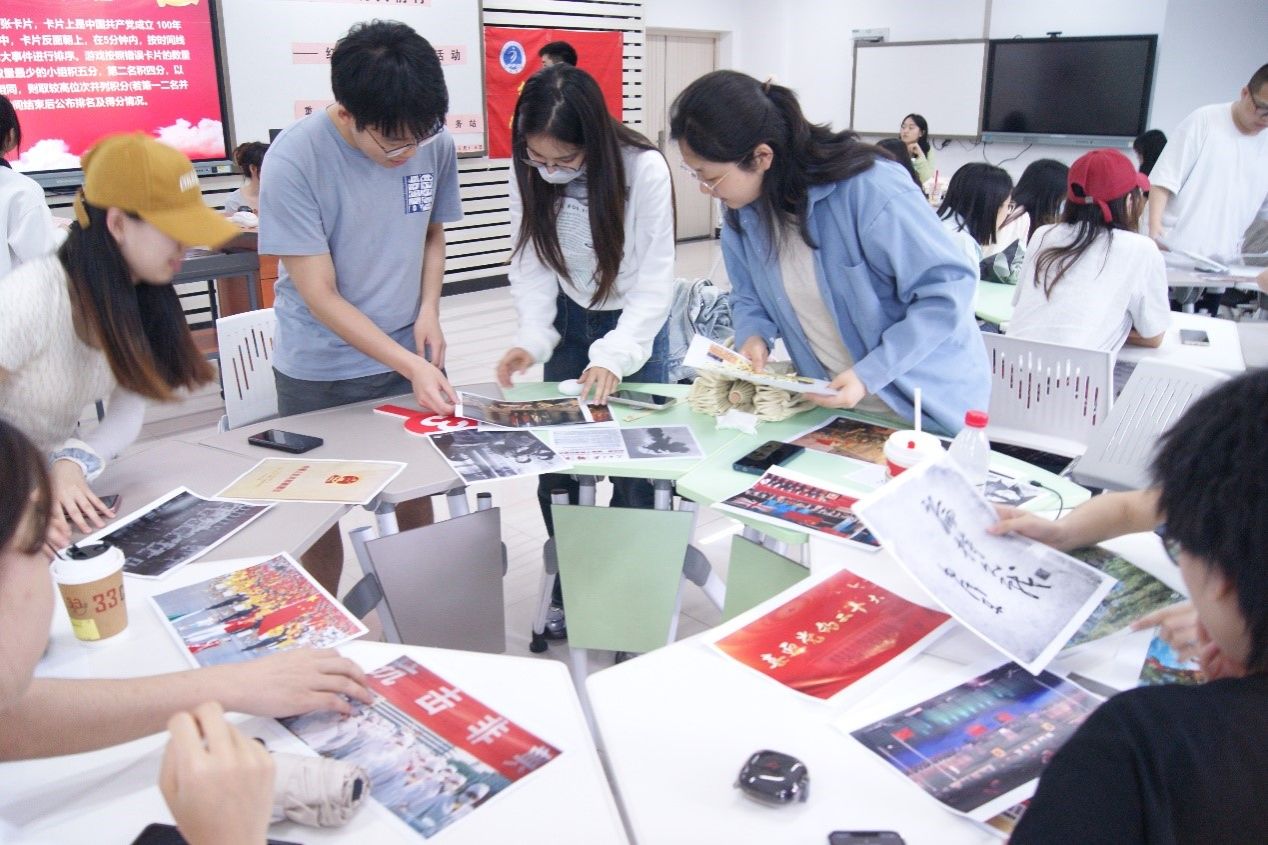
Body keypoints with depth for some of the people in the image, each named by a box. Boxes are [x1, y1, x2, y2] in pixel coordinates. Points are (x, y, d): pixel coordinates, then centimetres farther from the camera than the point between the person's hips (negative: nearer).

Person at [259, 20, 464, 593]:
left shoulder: (435, 144, -9)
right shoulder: (293, 160, -21)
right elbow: (320, 296, -19)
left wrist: (428, 310, -8)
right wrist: (409, 366, -24)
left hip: (409, 353, 3)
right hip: (320, 373, -3)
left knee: (416, 491, 13)